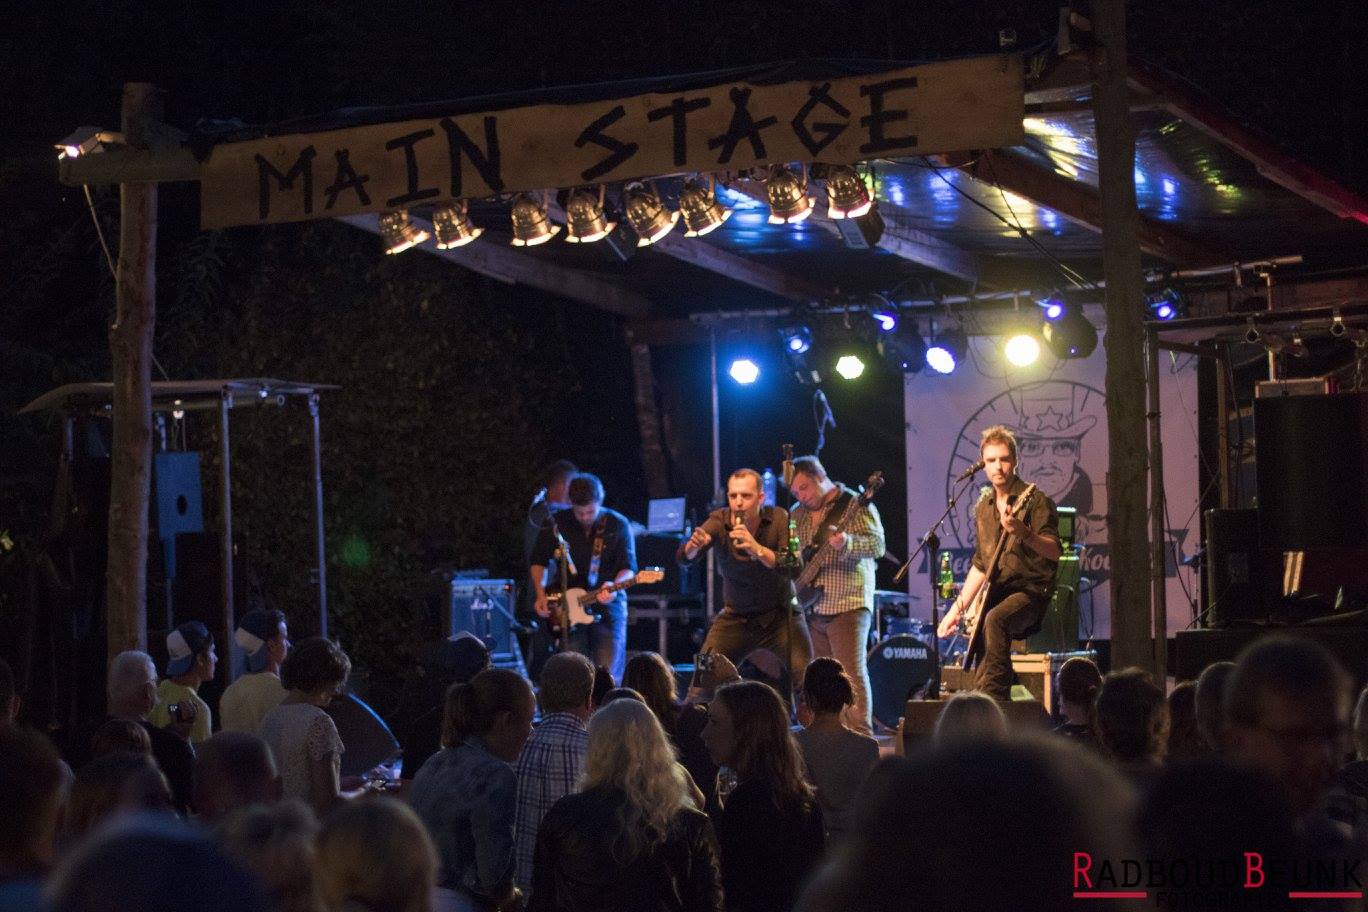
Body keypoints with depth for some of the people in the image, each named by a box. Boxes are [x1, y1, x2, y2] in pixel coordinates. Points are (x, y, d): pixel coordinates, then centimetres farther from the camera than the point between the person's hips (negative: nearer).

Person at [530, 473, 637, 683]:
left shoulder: (618, 525, 0)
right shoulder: (557, 523, 3)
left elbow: (629, 567, -2)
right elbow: (539, 561, 12)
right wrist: (540, 595, -2)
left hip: (608, 604, -1)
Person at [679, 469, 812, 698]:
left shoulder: (778, 519, -15)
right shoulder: (719, 521, -12)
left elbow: (796, 568, -26)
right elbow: (684, 557, -24)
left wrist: (757, 549, -41)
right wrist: (694, 545, -48)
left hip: (779, 615, -1)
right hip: (735, 617, 1)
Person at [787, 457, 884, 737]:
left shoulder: (855, 505, -5)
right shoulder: (798, 515, 15)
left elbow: (878, 545, -16)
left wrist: (847, 543, -34)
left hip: (847, 602, -7)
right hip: (810, 607, 7)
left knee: (852, 671, -13)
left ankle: (861, 735, -12)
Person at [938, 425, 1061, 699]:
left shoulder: (1034, 500, -7)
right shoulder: (983, 507, 14)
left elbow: (1055, 552, -19)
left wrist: (1023, 533, -37)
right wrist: (958, 608, 15)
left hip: (1031, 591, -7)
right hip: (997, 593, 7)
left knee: (995, 619, -37)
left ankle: (993, 695, -37)